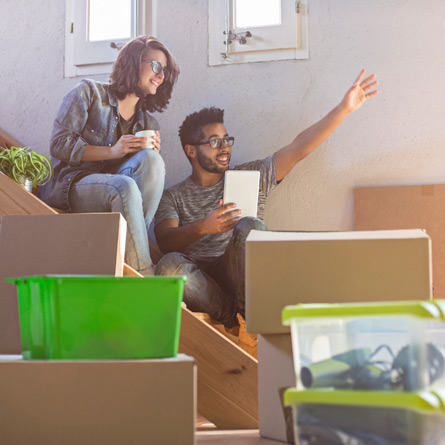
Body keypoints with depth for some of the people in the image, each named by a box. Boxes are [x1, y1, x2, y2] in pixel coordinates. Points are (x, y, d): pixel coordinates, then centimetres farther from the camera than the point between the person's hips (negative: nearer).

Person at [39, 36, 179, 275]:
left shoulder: (149, 124, 18)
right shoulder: (89, 92, 3)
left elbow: (152, 175, 15)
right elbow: (59, 145, -6)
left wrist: (153, 156, -7)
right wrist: (112, 151, -16)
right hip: (67, 184, -4)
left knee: (151, 159, -24)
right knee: (124, 187, -35)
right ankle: (145, 279, -37)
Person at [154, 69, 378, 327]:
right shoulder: (173, 197, 15)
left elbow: (298, 149, 10)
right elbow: (165, 241, -3)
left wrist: (344, 109, 0)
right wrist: (204, 227, -23)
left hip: (242, 274, 1)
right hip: (200, 280, 0)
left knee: (249, 227, -31)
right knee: (169, 265, -35)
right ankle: (232, 317, -23)